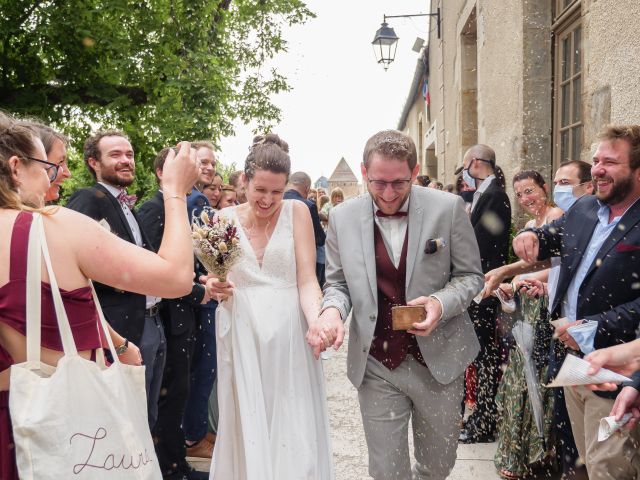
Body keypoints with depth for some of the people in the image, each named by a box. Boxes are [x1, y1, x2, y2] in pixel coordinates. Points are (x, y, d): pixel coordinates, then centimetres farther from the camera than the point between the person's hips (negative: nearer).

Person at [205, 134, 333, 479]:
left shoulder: (296, 212, -3)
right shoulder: (225, 219, 2)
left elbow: (307, 280, -8)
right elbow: (215, 278, 9)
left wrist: (317, 322, -26)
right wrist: (215, 288, -14)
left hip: (288, 335, -1)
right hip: (242, 336, 2)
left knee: (294, 430, 3)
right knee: (248, 428, 9)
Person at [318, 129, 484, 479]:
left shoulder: (448, 208, -8)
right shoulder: (343, 217, -3)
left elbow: (470, 275, 0)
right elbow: (337, 282, 5)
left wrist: (441, 303, -20)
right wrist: (332, 309, -17)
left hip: (438, 360, 0)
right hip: (376, 366, 0)